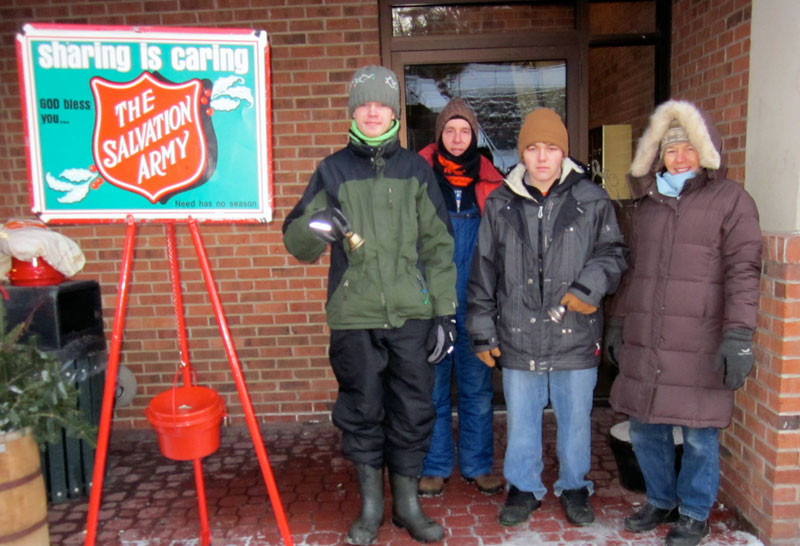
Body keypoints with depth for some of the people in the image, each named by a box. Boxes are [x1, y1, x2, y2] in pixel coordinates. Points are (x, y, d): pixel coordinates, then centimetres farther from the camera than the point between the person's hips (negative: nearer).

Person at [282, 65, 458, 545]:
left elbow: (439, 246, 6)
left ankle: (408, 502, 28)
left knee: (414, 411, 8)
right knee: (362, 411, 10)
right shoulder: (333, 169, 6)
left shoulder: (416, 169, 7)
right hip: (354, 316, 0)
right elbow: (296, 241, 4)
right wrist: (315, 226, -19)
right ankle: (371, 505, 29)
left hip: (412, 314, 1)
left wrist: (445, 311, 1)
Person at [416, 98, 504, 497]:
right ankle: (435, 467, 23)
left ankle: (478, 465, 26)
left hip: (476, 303, 2)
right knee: (432, 388, 7)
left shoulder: (489, 182, 7)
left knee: (477, 387, 10)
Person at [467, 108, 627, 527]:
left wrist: (589, 286, -13)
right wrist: (482, 331, 6)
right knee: (521, 420, 14)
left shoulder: (592, 200, -1)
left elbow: (613, 253, 7)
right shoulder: (500, 204, 2)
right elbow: (483, 272, 6)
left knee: (575, 418, 15)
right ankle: (524, 487, 34)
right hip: (518, 337, 1)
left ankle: (574, 487, 37)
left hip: (576, 336, 0)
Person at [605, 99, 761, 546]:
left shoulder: (730, 200, 1)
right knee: (645, 430, 12)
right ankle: (661, 502, 33)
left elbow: (743, 270, -7)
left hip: (699, 349, -5)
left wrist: (739, 334, -15)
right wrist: (618, 322, 19)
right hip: (643, 344, 5)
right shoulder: (648, 204, 17)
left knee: (699, 434, 5)